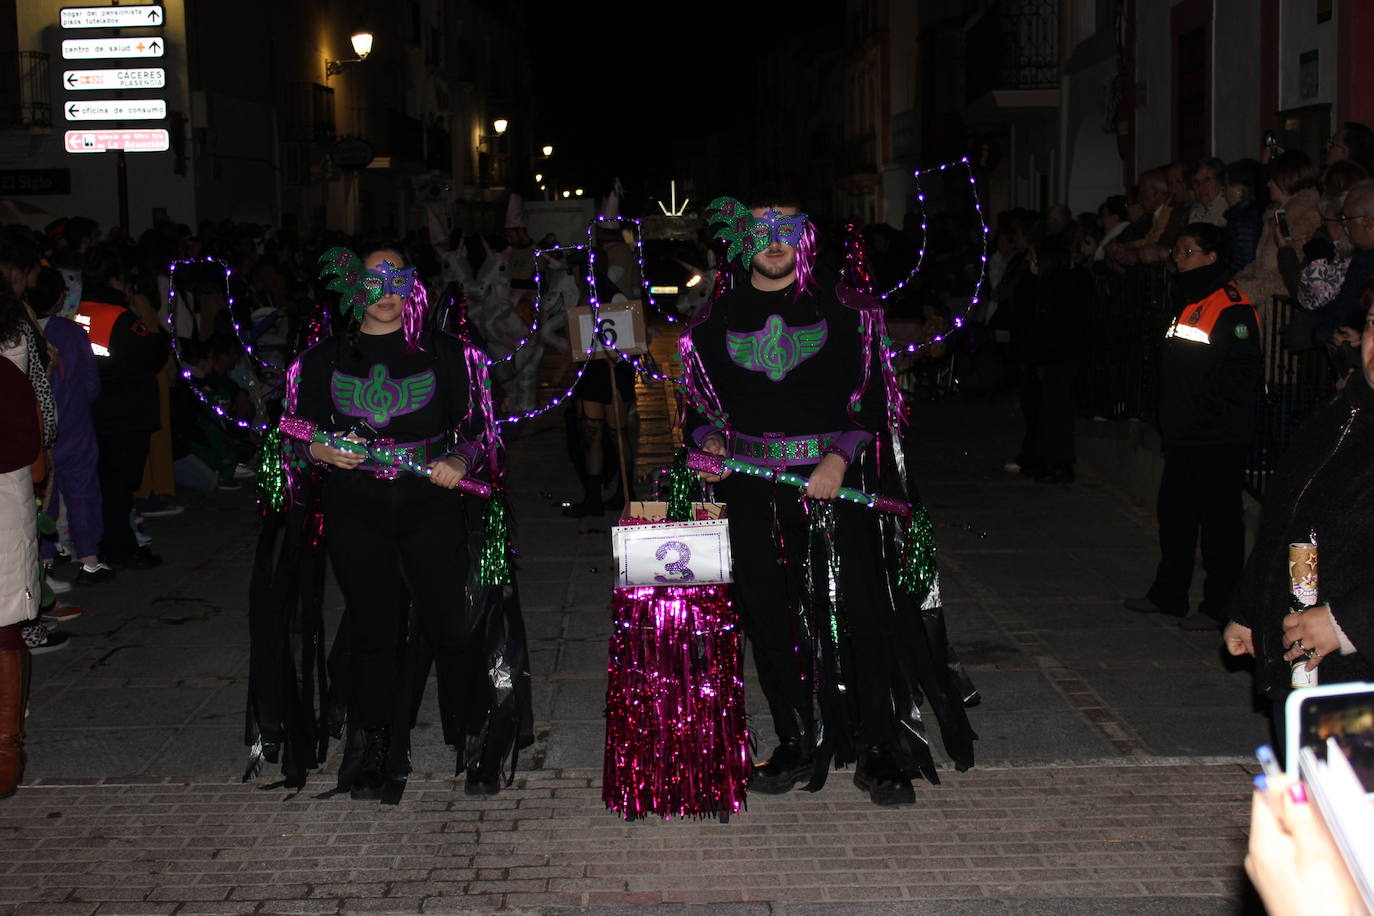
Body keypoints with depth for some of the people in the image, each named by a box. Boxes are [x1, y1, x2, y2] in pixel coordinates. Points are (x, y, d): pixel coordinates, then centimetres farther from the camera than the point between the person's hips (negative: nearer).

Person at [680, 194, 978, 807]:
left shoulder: (842, 309, 3)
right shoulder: (717, 319, 10)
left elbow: (872, 393, 0)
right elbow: (701, 399, 17)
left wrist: (839, 458, -14)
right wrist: (709, 440, -4)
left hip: (835, 479, -2)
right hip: (752, 486, 3)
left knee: (860, 612, -5)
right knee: (772, 618, 6)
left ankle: (880, 754, 5)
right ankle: (799, 744, 20)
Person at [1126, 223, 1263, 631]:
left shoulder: (1232, 307, -14)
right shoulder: (1186, 301, 16)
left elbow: (1244, 371, -18)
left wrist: (1210, 409, -18)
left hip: (1217, 439, -9)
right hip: (1182, 434, 9)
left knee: (1219, 520, -1)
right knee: (1174, 513, 15)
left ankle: (1219, 605, 6)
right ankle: (1168, 594, 26)